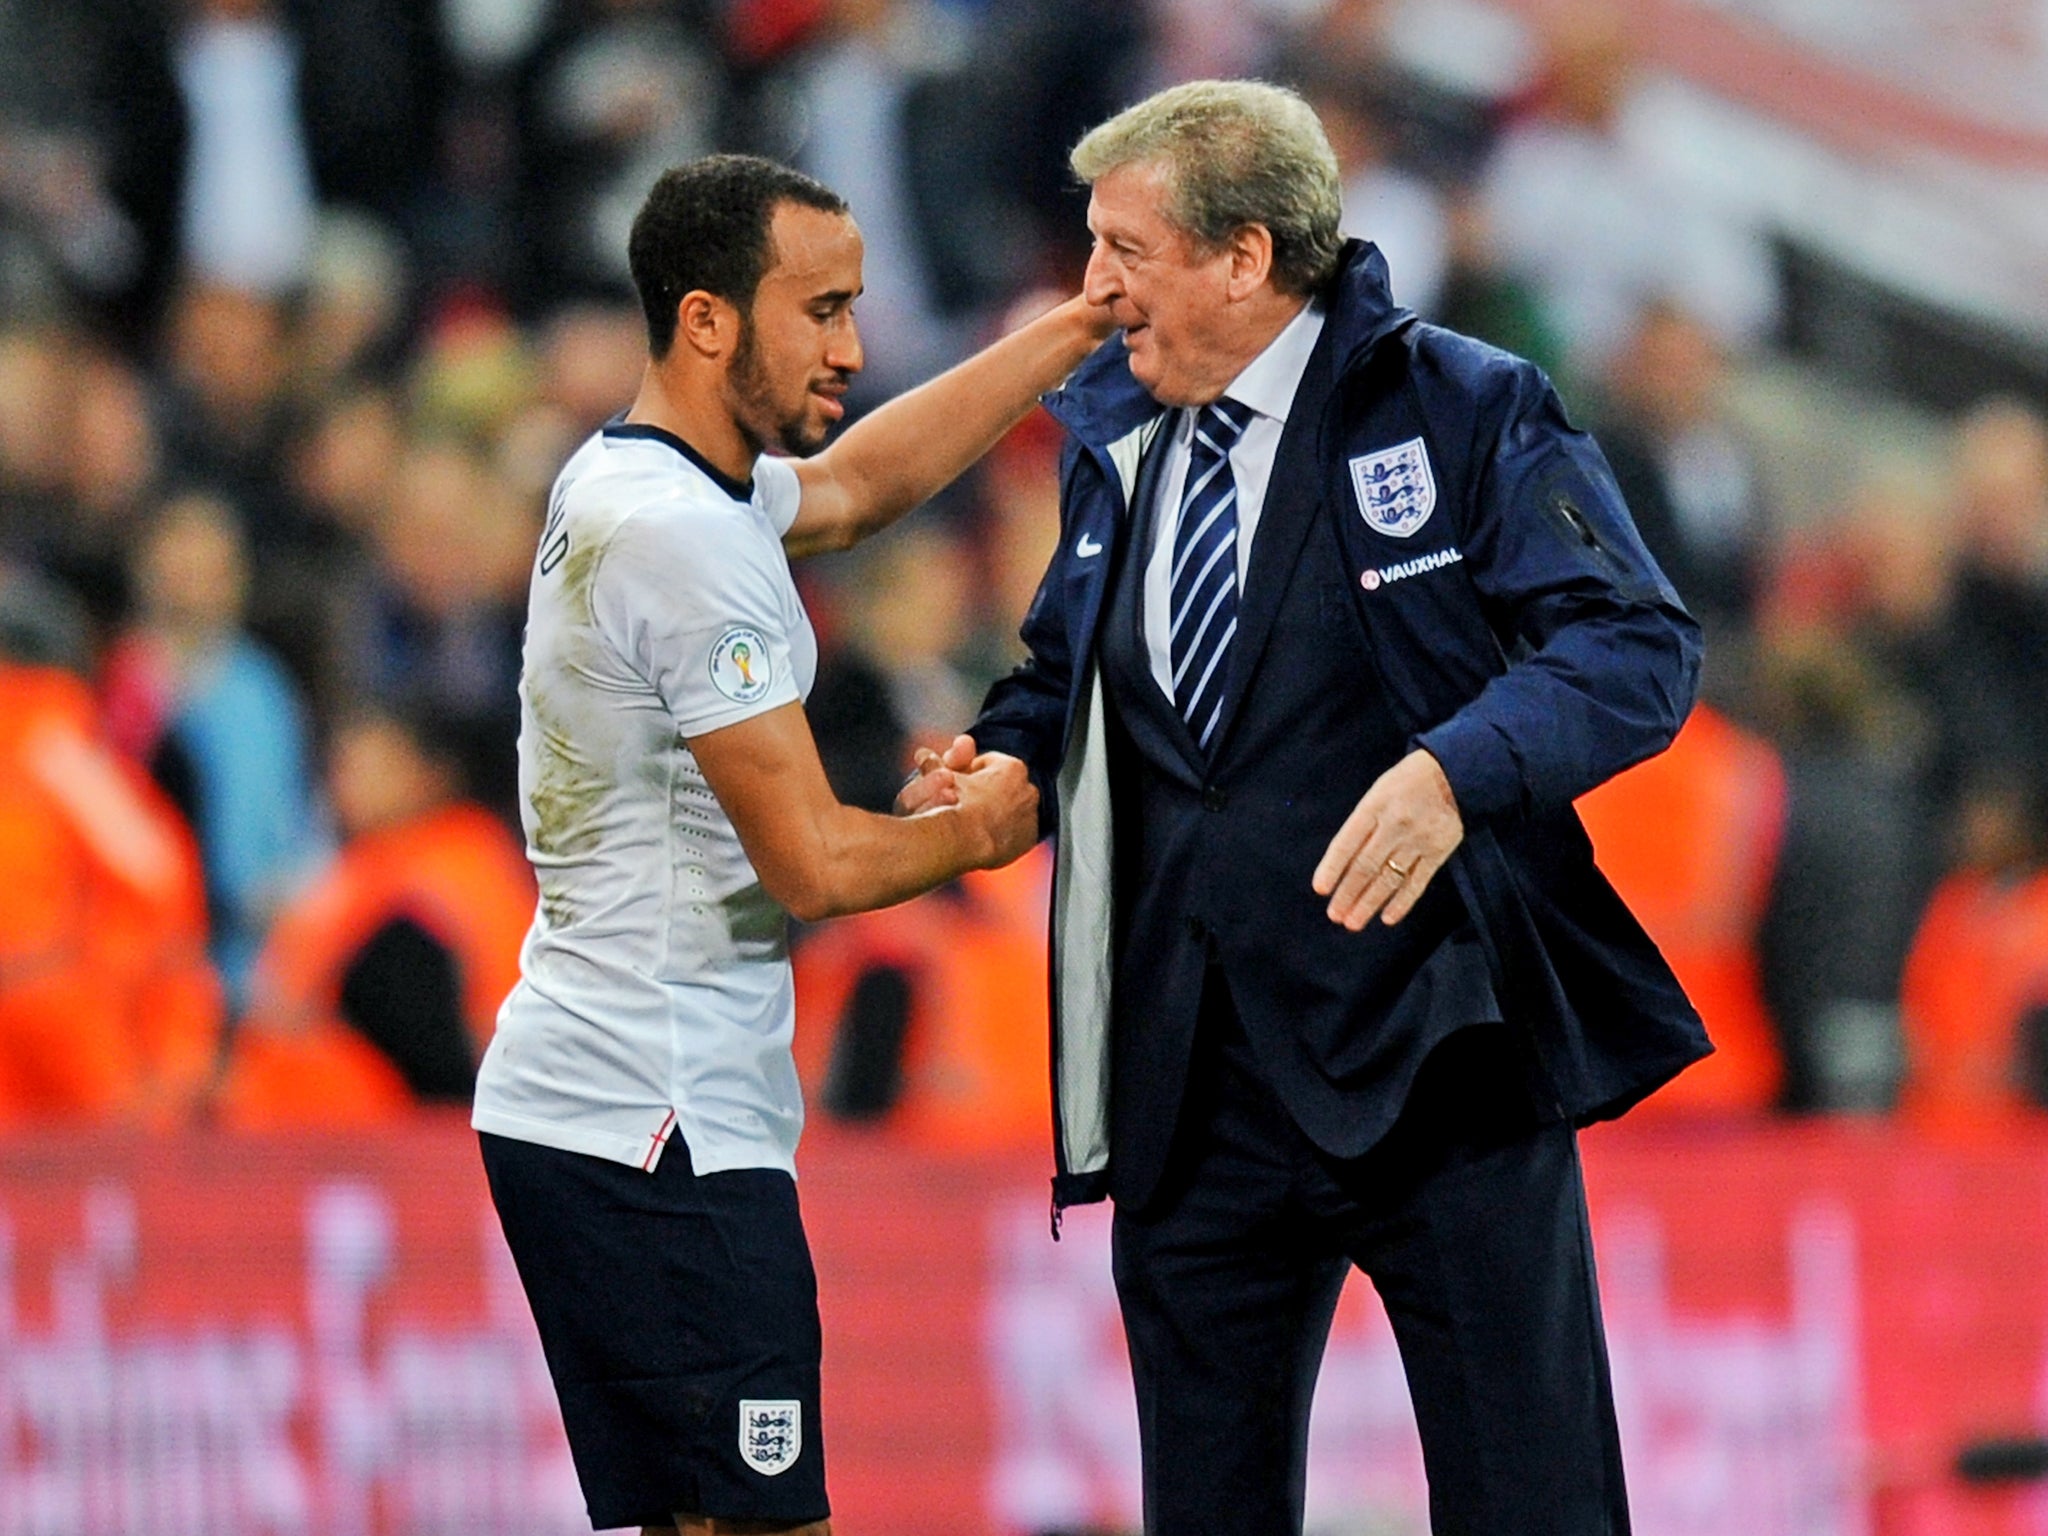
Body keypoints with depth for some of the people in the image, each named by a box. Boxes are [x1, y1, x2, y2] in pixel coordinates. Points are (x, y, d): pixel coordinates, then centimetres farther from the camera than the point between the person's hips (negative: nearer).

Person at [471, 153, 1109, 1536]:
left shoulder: (619, 487, 13)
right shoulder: (690, 540, -17)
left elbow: (857, 483, 31)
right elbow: (812, 863, -18)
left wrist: (1082, 325, 28)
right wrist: (976, 828, 2)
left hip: (576, 1102, 10)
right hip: (658, 1131, -10)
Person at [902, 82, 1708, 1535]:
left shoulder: (1462, 410, -5)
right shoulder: (1113, 445, 13)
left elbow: (1640, 646, -11)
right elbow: (1065, 679, 27)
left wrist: (1458, 771, -28)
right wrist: (997, 760, 3)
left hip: (1436, 1051, -5)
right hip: (1193, 1080, 5)